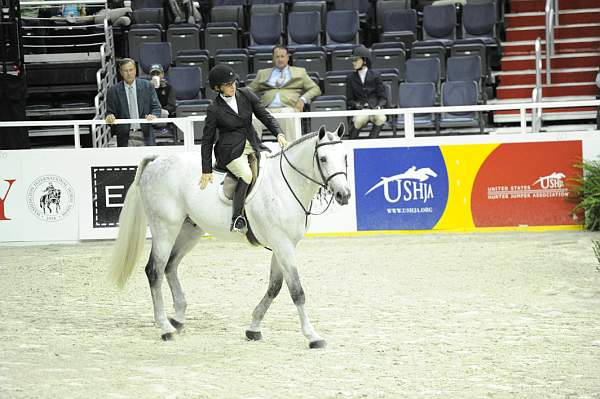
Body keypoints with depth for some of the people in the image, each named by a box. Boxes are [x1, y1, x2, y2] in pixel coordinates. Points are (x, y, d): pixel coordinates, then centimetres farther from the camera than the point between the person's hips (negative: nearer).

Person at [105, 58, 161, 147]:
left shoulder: (147, 86, 5)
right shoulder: (113, 90, 4)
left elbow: (156, 107, 4)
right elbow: (110, 112, 6)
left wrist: (153, 115, -17)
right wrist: (110, 117, -17)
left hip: (145, 136, 1)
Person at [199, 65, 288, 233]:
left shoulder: (246, 95, 4)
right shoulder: (214, 110, -6)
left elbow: (265, 116, 7)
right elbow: (207, 141, 0)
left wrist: (279, 134, -12)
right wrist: (206, 171, -2)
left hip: (253, 145, 6)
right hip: (230, 150, -5)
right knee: (246, 175, -32)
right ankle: (237, 219, -27)